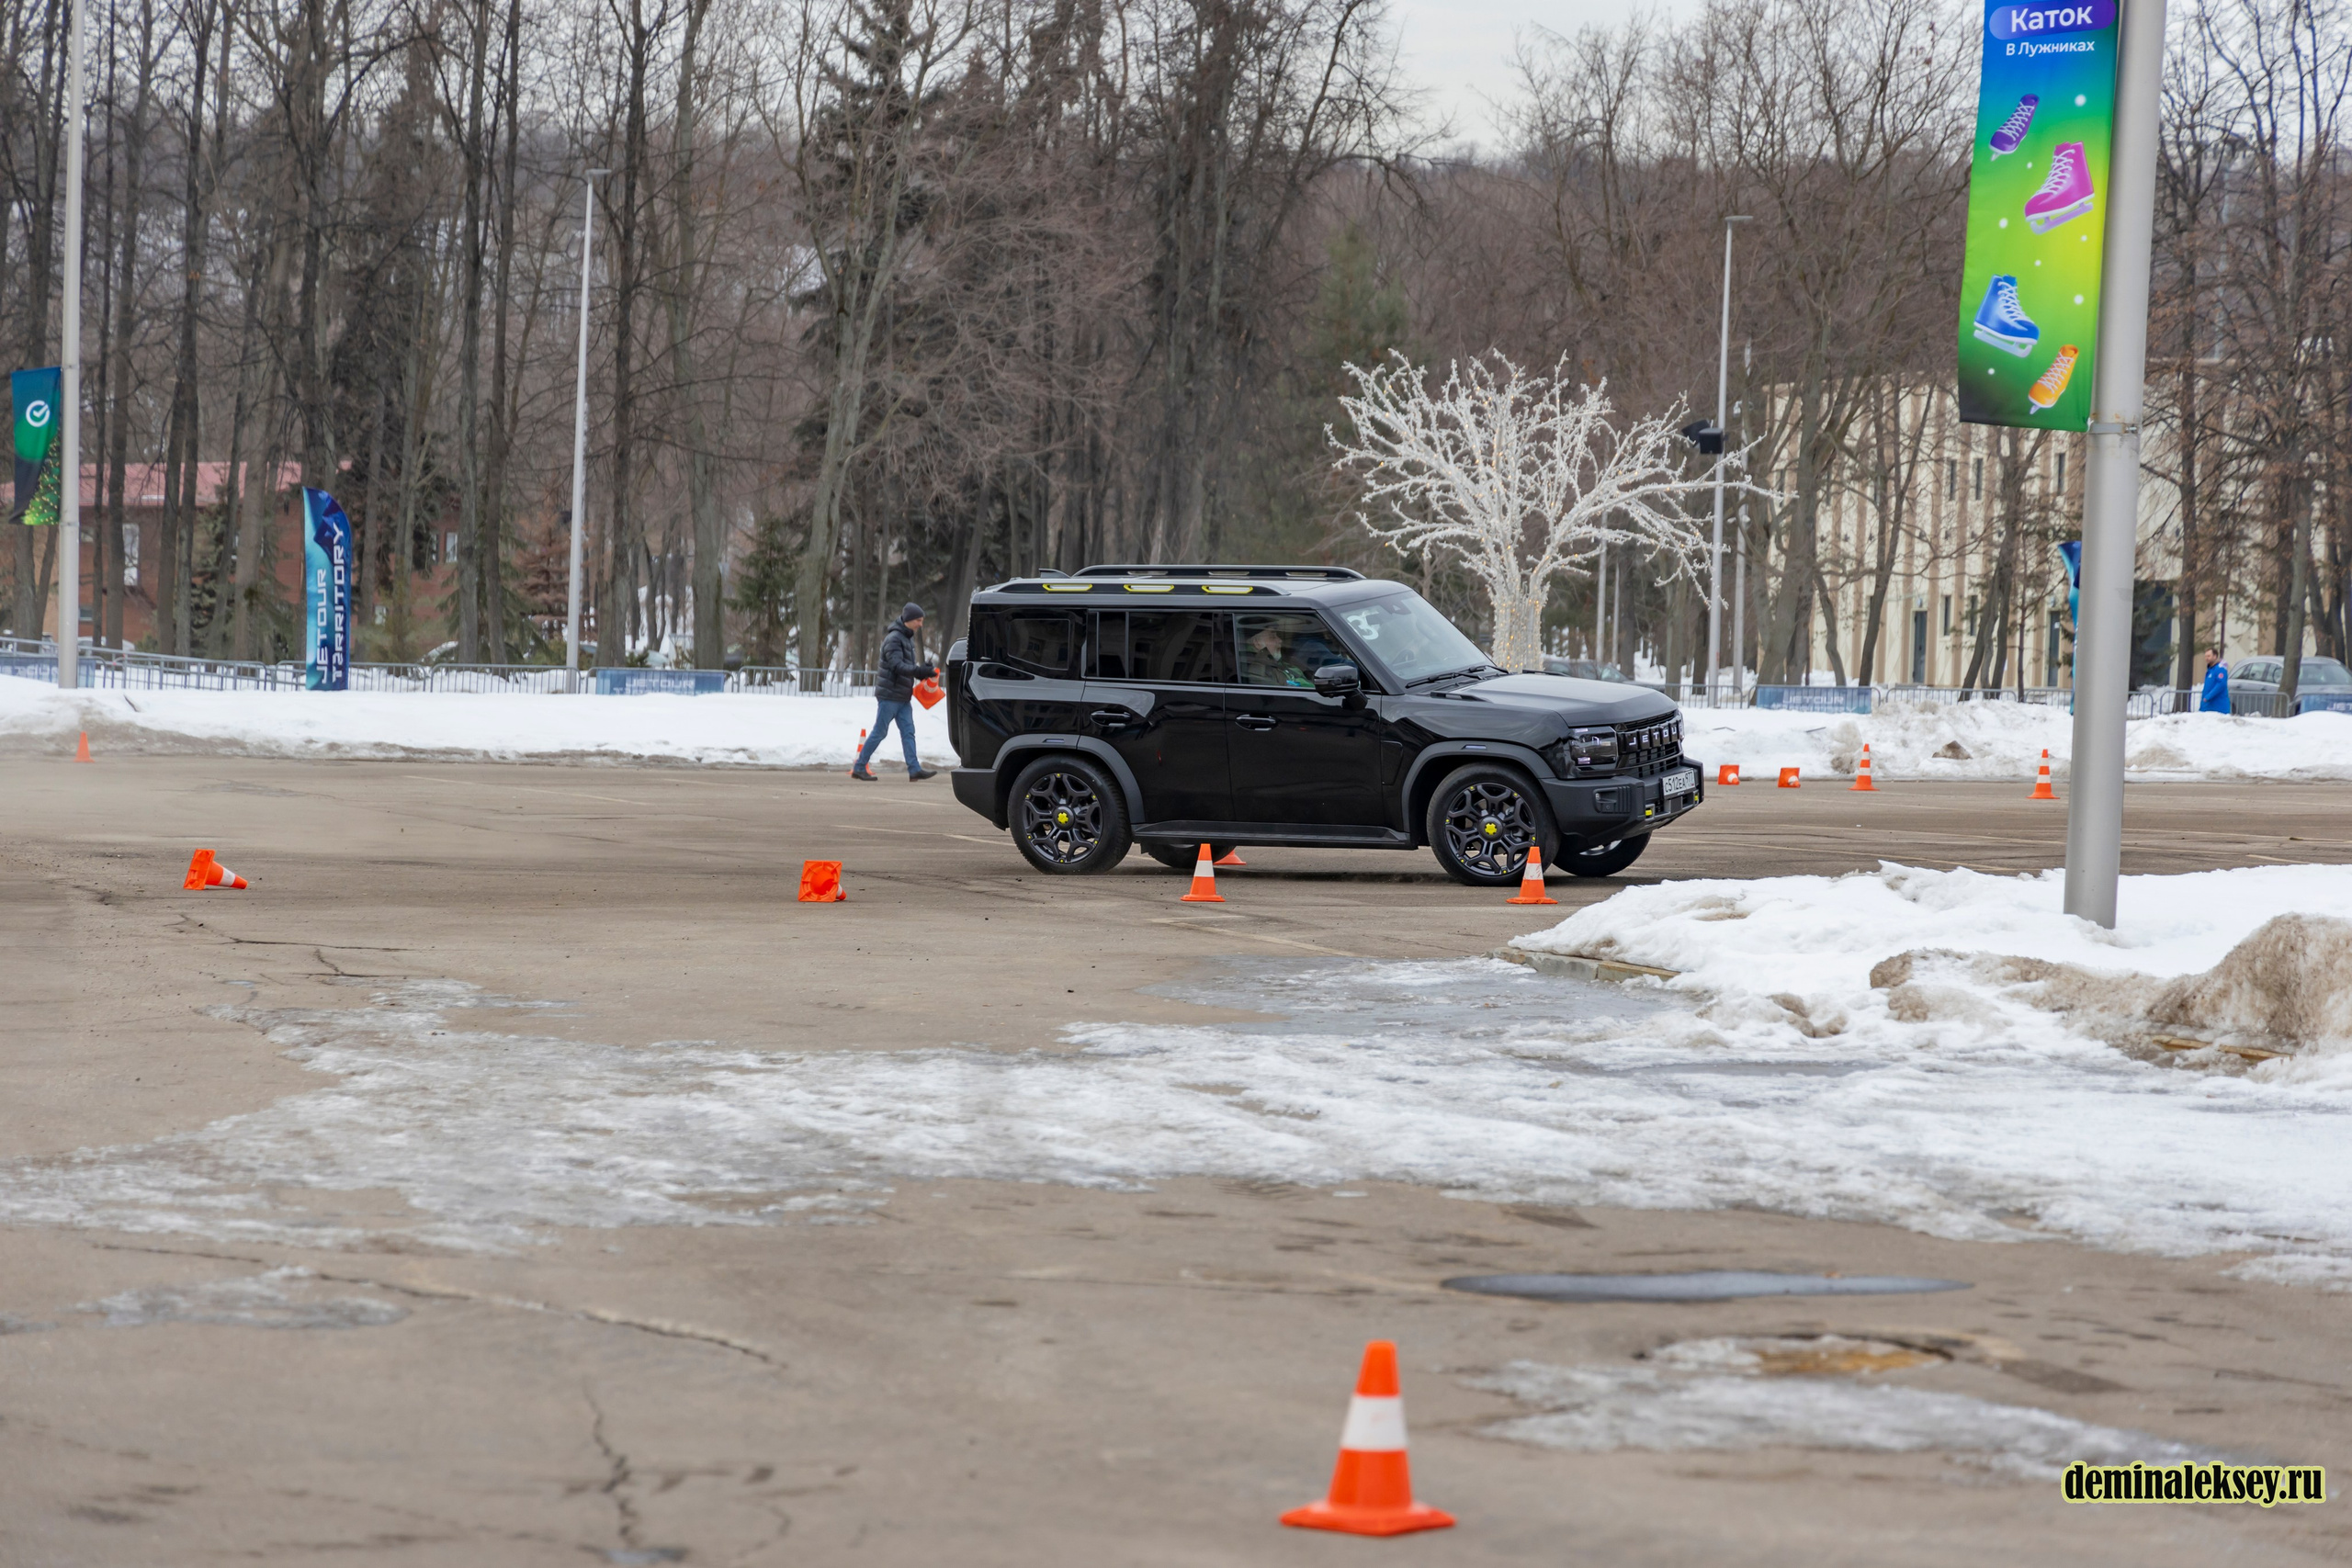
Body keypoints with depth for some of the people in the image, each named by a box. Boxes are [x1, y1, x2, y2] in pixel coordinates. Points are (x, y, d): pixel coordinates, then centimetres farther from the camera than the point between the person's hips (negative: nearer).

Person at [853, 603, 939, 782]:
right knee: (879, 732, -3)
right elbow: (897, 666, -25)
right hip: (889, 695, -9)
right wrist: (923, 671, -32)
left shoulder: (909, 639, 15)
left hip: (903, 697, 9)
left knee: (908, 732, 2)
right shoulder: (894, 639, -15)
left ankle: (914, 770, -1)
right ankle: (859, 768, 5)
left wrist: (925, 672, 1)